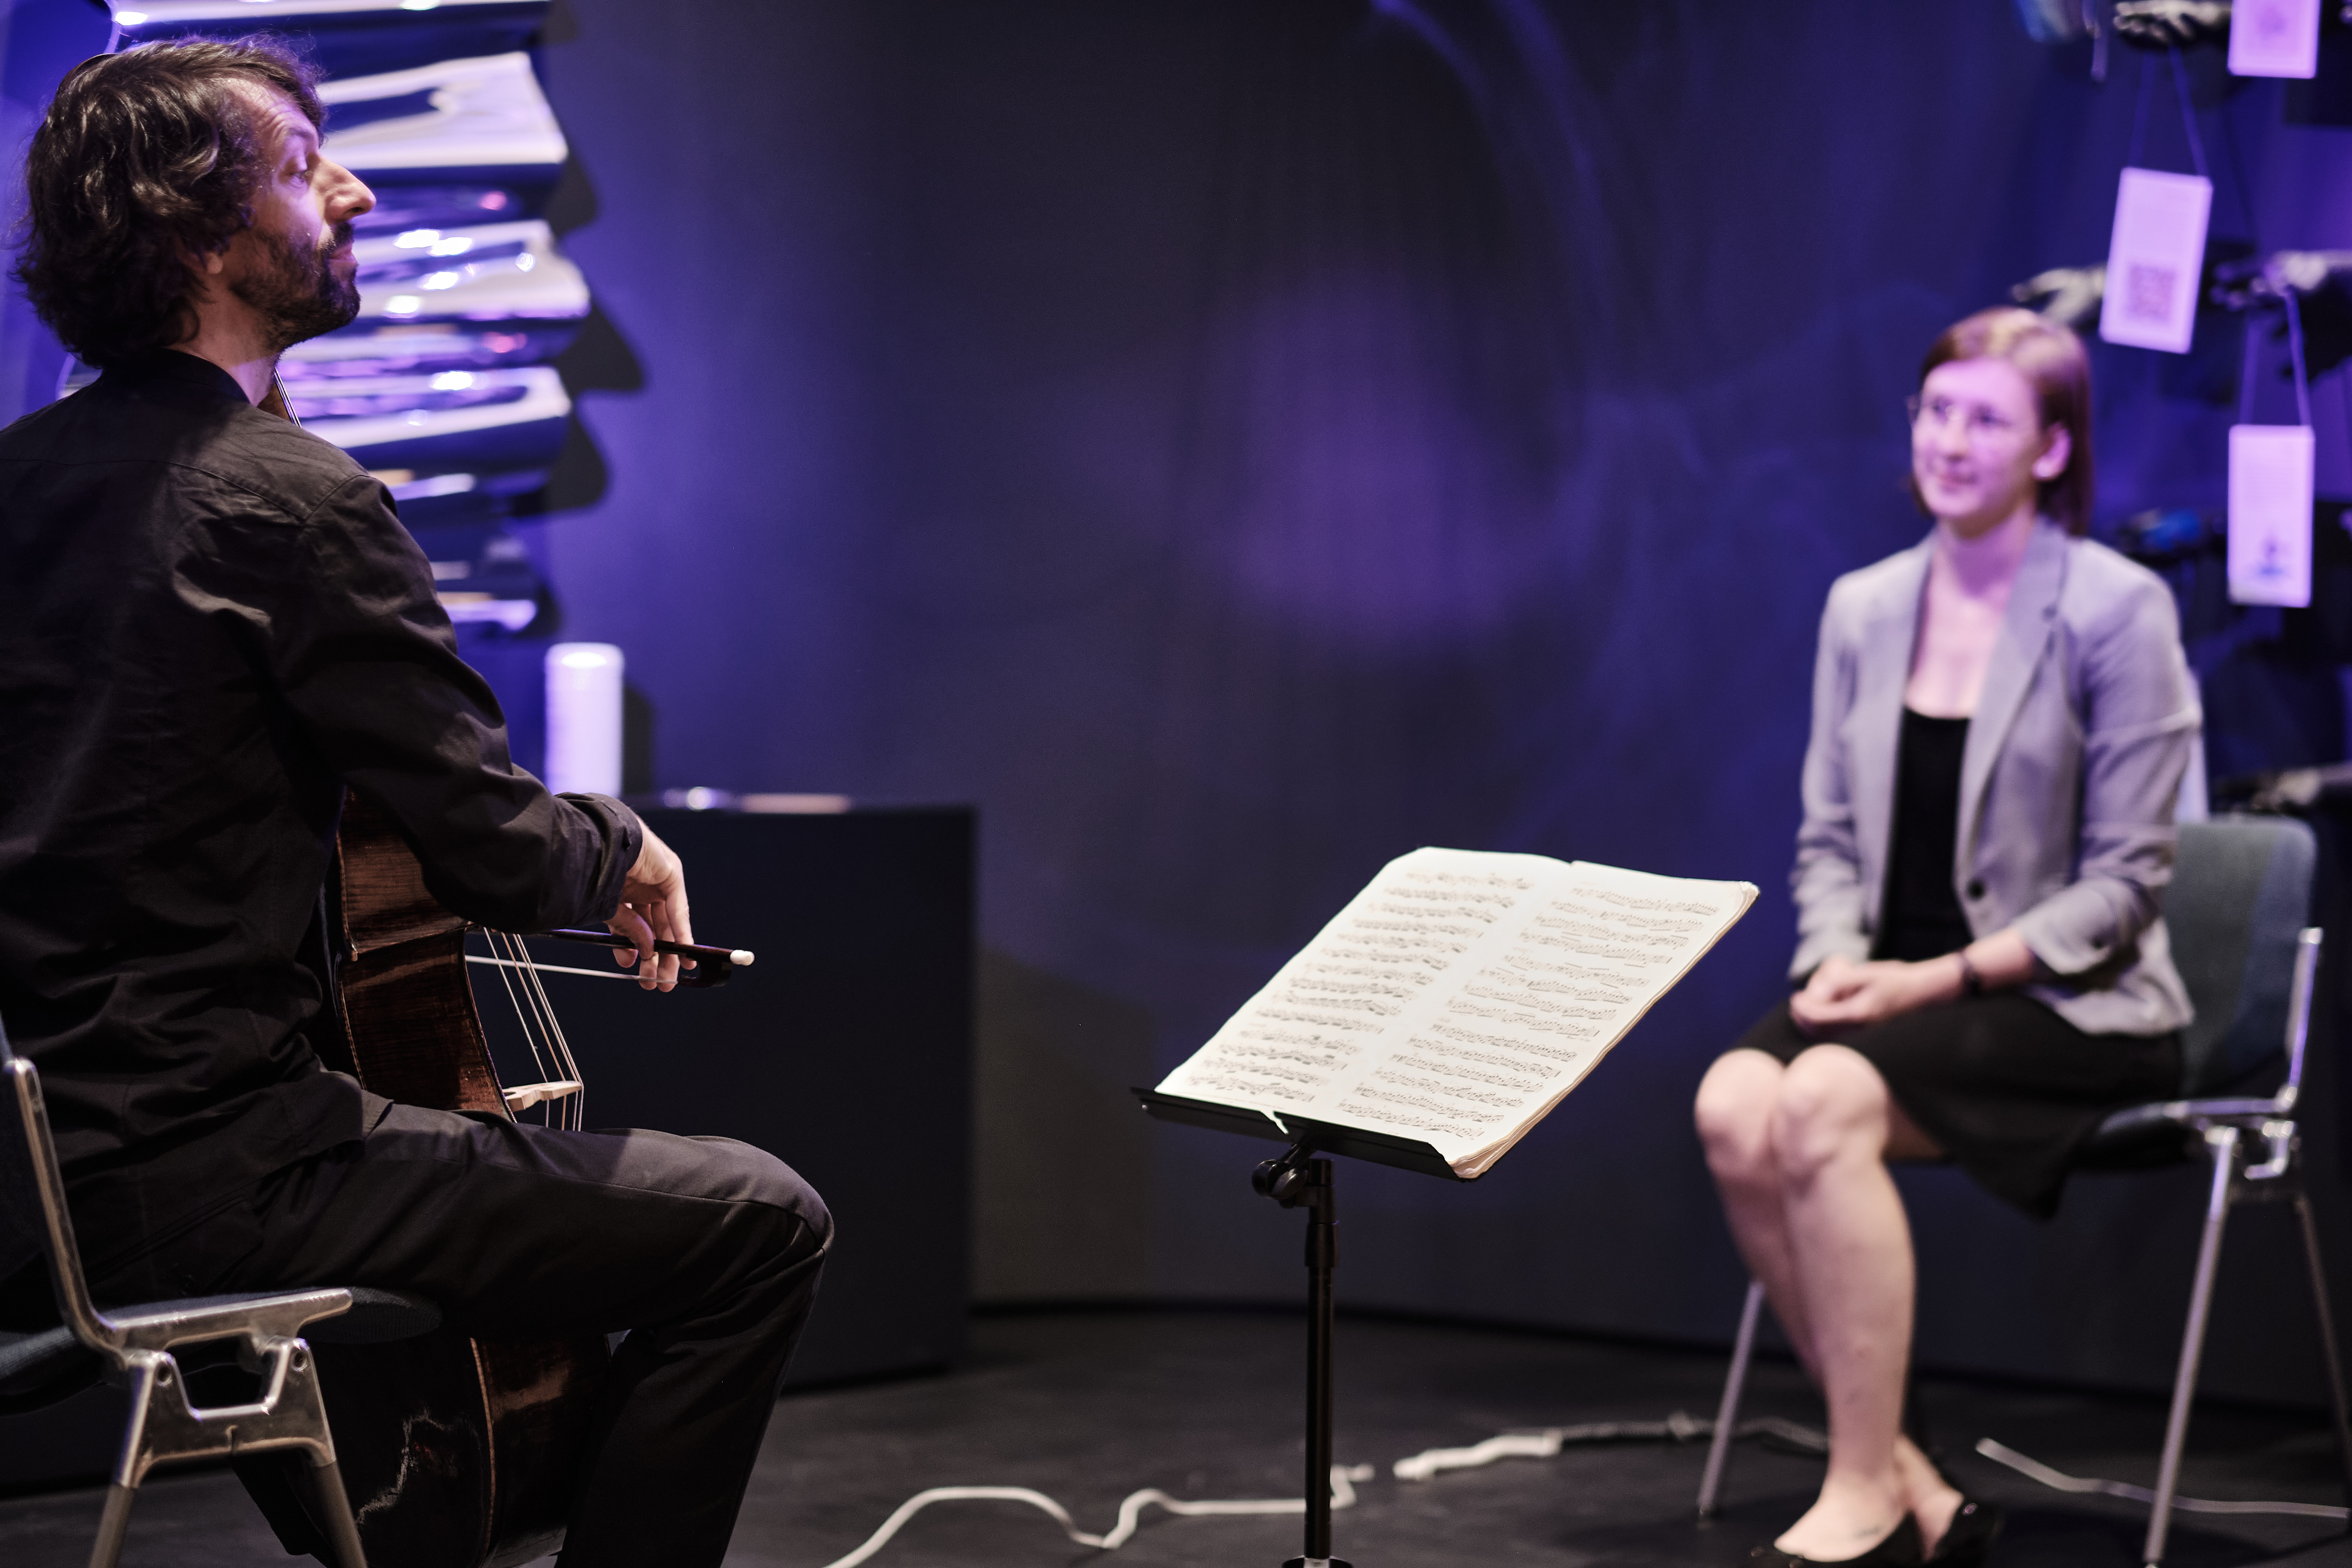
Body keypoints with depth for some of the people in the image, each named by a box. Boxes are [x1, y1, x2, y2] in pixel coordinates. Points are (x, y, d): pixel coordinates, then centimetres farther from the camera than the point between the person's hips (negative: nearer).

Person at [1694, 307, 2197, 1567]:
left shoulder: (2117, 609, -6)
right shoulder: (1865, 609, 11)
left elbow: (2124, 881, -9)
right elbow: (1829, 838, 14)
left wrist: (1940, 976, -17)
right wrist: (1835, 960, -8)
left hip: (2068, 1003, -5)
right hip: (1895, 986, 5)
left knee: (1826, 1099, -32)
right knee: (1735, 1102, -27)